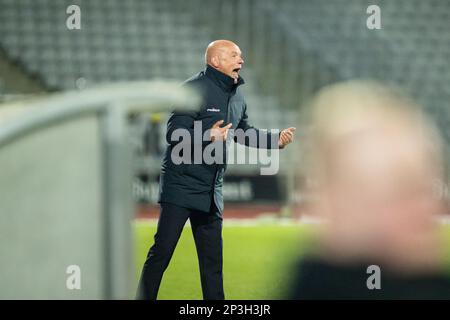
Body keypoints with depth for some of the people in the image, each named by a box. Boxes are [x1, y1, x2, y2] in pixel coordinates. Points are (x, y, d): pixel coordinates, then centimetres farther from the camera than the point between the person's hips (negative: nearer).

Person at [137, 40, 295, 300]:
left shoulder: (237, 95, 12)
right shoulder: (195, 89, -14)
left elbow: (244, 131, 27)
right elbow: (174, 133, -19)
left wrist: (275, 140, 13)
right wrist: (208, 136, -33)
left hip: (212, 191, 8)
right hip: (181, 187, -8)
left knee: (213, 258, 12)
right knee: (162, 252, -8)